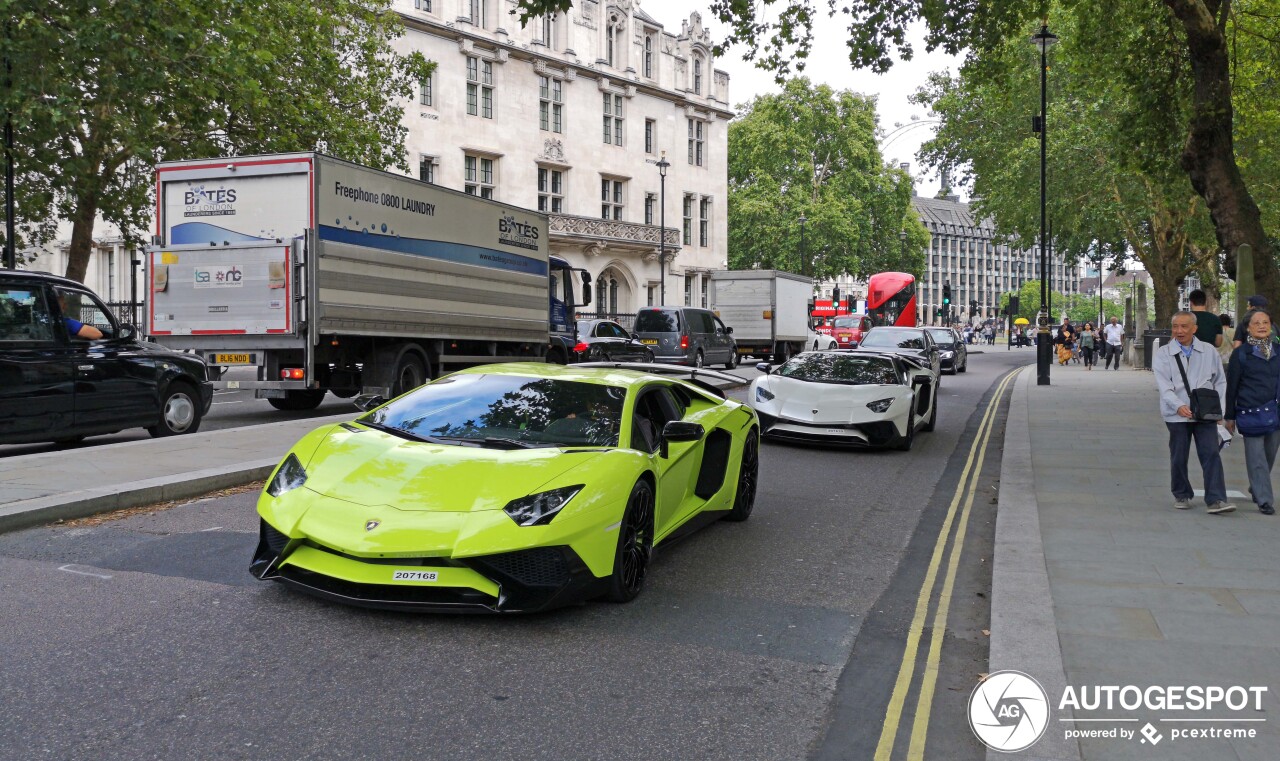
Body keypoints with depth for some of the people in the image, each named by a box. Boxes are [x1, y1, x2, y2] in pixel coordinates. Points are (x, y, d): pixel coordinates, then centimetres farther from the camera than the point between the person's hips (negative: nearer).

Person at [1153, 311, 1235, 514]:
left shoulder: (1209, 351, 8)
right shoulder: (1162, 354, 1)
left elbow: (1220, 381, 13)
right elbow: (1164, 386, -9)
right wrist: (1179, 406, -25)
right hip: (1177, 415, -1)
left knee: (1211, 454, -7)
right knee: (1178, 458, 8)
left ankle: (1216, 500, -7)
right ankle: (1182, 496, 24)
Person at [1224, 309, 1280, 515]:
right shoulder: (1240, 354, 0)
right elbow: (1232, 386, 2)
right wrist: (1230, 416, 1)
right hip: (1251, 412, -4)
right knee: (1256, 457, -6)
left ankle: (1257, 489, 33)